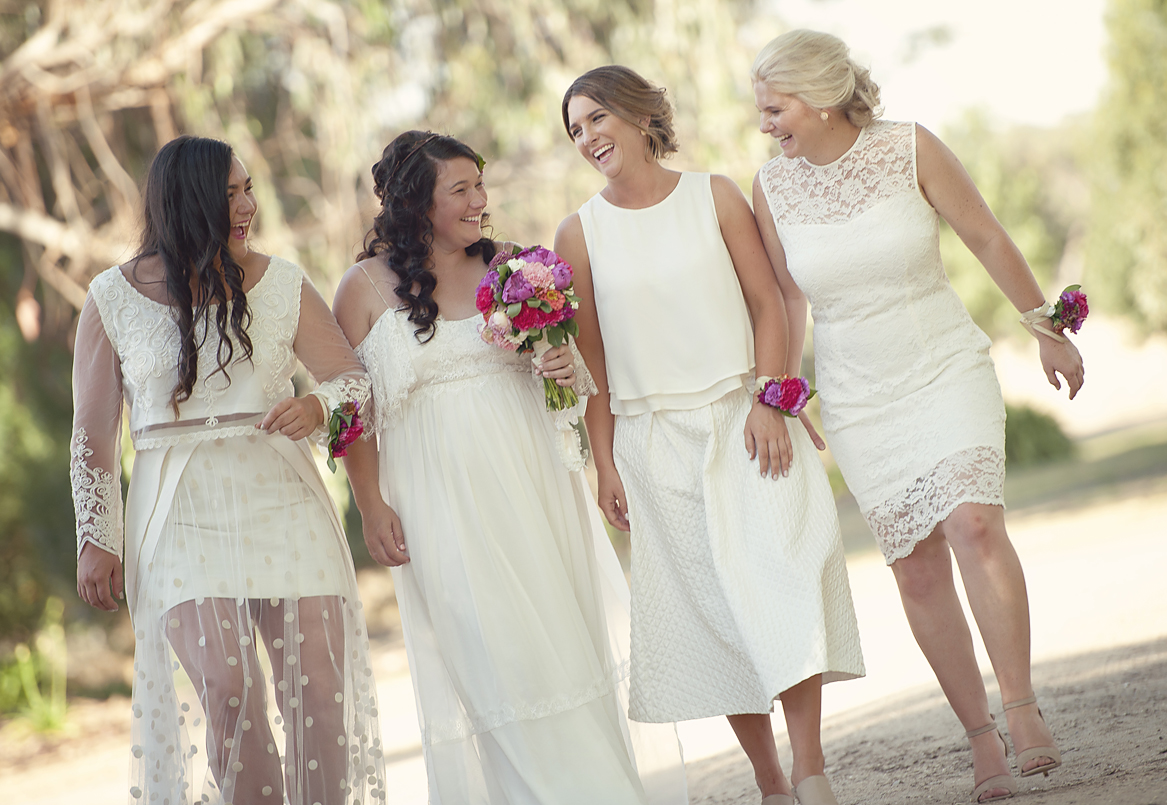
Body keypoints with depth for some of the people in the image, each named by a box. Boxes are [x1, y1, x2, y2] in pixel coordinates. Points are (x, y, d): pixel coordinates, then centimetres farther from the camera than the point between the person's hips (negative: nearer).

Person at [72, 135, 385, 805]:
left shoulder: (281, 284, 6)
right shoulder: (113, 298, 3)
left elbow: (357, 378, 8)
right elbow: (94, 434, 7)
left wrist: (317, 407, -15)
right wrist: (96, 541, 4)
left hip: (283, 504, 2)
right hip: (181, 518, -2)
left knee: (320, 691, -6)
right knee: (230, 693, -17)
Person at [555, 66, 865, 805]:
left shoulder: (714, 196, 3)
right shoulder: (581, 233, 4)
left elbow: (767, 302, 2)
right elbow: (590, 354, 5)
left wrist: (769, 401, -10)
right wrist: (604, 461, 0)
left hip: (743, 420, -1)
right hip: (655, 440, 1)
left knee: (781, 571, -13)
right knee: (708, 603, 0)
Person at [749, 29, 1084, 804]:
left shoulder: (910, 148, -9)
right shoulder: (773, 187, -3)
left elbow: (988, 238, -1)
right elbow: (786, 301, 7)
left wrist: (1047, 330, 4)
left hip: (948, 370, -2)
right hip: (861, 402, 2)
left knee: (973, 524, -23)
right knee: (919, 570, 0)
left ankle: (1022, 707, -16)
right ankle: (982, 739, 8)